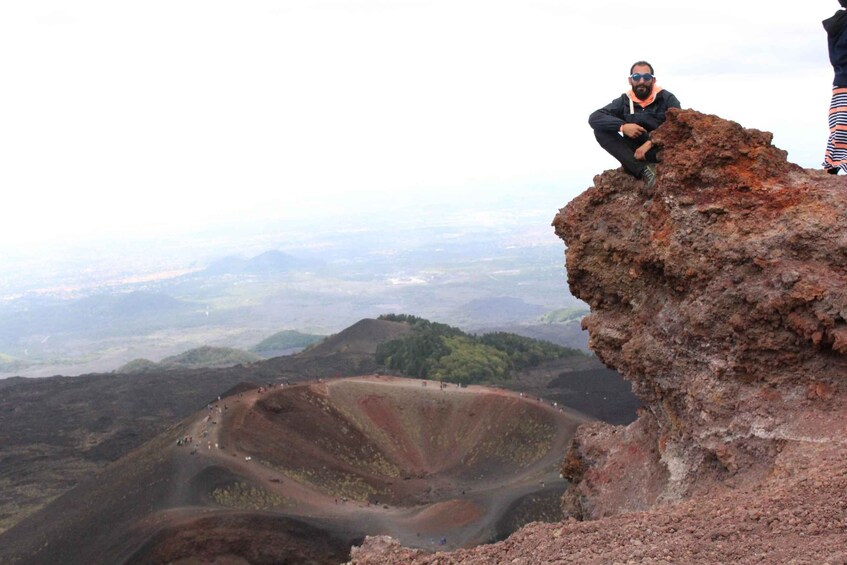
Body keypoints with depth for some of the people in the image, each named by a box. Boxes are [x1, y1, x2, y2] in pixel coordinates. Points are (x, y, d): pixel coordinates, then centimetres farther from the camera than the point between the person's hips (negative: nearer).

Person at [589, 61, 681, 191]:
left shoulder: (666, 98, -3)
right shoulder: (624, 101, 4)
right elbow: (594, 118, -9)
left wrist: (651, 142, -29)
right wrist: (622, 126, -24)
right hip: (634, 154, 4)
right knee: (600, 130, -18)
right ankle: (643, 169, -32)